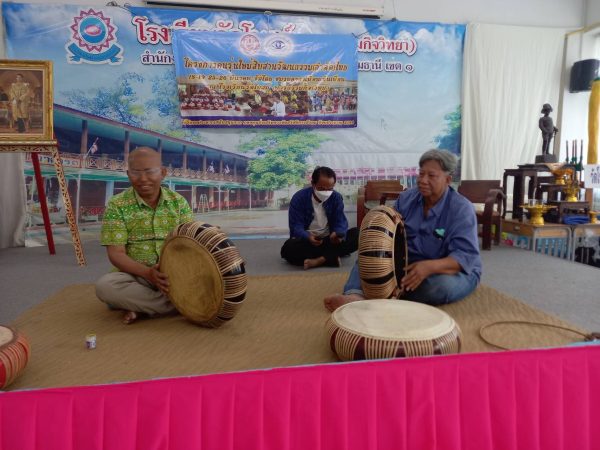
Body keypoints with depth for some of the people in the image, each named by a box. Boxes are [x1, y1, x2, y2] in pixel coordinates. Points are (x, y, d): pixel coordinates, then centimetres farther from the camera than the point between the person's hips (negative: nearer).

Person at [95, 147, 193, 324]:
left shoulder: (178, 201, 4)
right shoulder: (117, 205, -3)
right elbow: (116, 253, -10)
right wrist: (147, 272, -27)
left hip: (175, 276, 2)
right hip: (136, 276, -1)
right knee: (104, 286, -33)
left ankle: (139, 307, -16)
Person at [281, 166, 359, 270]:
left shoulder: (336, 197, -2)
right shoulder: (299, 198, -12)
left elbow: (340, 222, -8)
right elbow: (296, 226, -18)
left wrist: (337, 234, -34)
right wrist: (308, 237, -40)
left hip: (329, 240, 3)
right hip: (306, 241, -3)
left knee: (357, 235, -22)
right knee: (288, 248, -36)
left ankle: (318, 260, -32)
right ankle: (331, 257, -31)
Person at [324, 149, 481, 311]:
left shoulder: (462, 209, -17)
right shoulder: (406, 198, 1)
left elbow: (466, 256, -26)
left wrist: (430, 267, -43)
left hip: (453, 270, -4)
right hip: (408, 263, 5)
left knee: (442, 286, -39)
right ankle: (356, 295, -41)